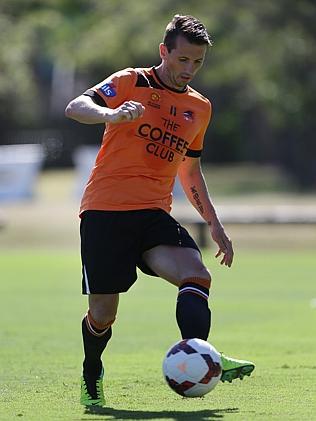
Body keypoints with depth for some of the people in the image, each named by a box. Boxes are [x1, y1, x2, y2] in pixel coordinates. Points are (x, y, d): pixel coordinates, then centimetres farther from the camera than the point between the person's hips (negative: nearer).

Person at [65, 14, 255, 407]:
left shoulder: (200, 108, 17)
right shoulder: (131, 82, 0)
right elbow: (75, 107, -15)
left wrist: (214, 224, 25)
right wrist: (111, 113, -36)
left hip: (155, 213, 4)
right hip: (105, 209, -4)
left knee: (196, 275, -24)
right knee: (103, 312, 0)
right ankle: (91, 378, 27)